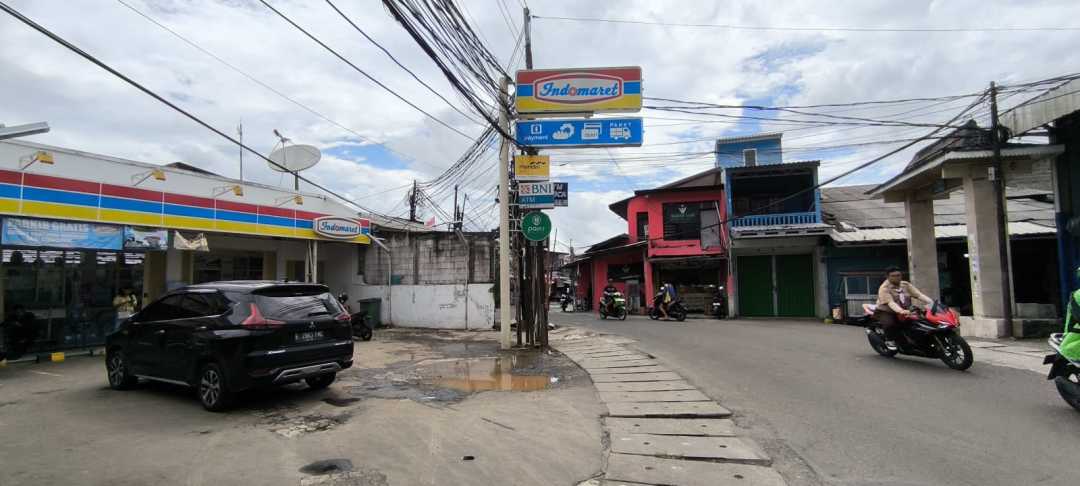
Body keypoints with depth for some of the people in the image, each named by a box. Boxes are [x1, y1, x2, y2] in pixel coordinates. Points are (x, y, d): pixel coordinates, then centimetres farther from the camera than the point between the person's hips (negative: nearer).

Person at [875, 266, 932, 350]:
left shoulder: (906, 285, 5)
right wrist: (901, 311, -46)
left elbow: (919, 295, -6)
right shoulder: (884, 288, -16)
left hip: (904, 311, 6)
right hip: (886, 312, -6)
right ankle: (889, 340, -7)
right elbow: (890, 302, -29)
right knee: (889, 323, -36)